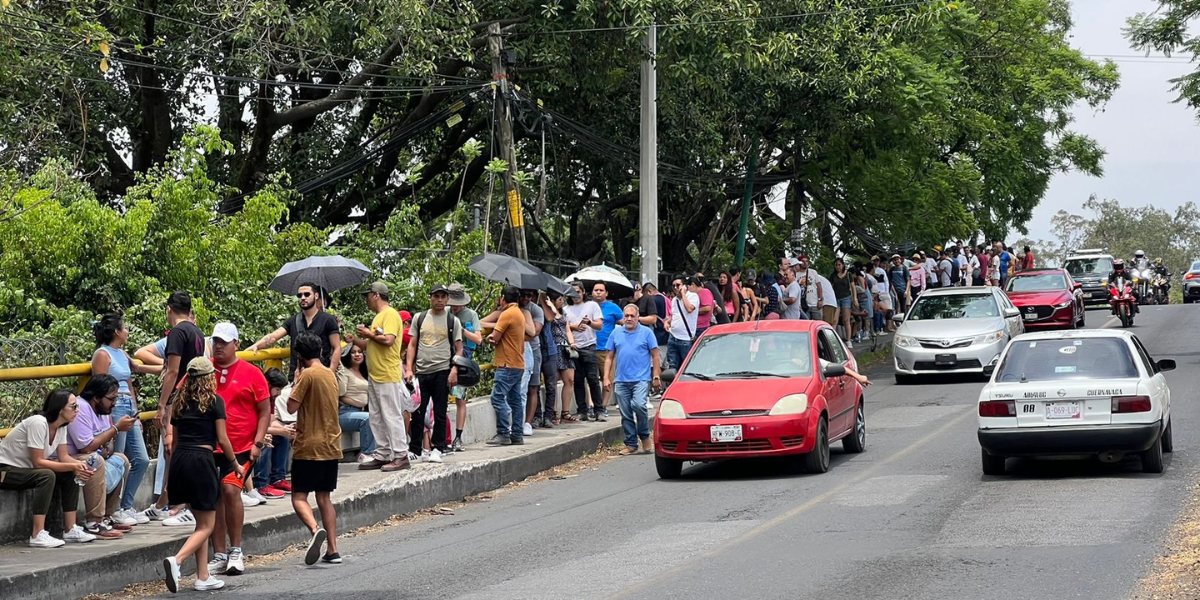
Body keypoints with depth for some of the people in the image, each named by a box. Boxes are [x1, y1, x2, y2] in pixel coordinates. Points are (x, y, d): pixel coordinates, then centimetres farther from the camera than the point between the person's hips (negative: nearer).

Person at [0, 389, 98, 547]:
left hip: (25, 468, 9)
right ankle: (37, 536, -34)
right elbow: (38, 462, -27)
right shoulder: (38, 423, -27)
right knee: (47, 475, -32)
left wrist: (80, 465, -21)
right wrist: (73, 466, -29)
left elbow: (63, 456, 0)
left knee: (71, 475, -6)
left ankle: (70, 530, -3)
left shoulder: (61, 425, 0)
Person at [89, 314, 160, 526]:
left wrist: (135, 414, 23)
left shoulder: (123, 354, 18)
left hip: (129, 410, 9)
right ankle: (114, 510, 3)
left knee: (141, 460, 7)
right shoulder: (102, 354, -8)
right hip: (114, 409, -9)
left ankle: (126, 507, 16)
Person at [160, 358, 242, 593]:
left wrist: (173, 472, 25)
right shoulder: (215, 401, -1)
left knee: (201, 522, 16)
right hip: (202, 460, -6)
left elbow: (174, 441, 18)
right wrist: (235, 465, 10)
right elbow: (222, 439, -3)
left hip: (179, 460, 6)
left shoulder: (180, 403, 15)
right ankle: (176, 560, -23)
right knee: (207, 526, 0)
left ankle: (203, 577, 13)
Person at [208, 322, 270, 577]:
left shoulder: (251, 373, 2)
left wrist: (258, 443, -5)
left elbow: (265, 411, 4)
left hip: (242, 448, -3)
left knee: (230, 489, -18)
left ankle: (236, 550, -5)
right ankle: (220, 555, 14)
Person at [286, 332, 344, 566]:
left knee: (299, 496, -3)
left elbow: (292, 406, -13)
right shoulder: (330, 374, 11)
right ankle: (332, 550, 7)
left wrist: (296, 381, -2)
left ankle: (315, 529, -29)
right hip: (331, 446, 7)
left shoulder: (308, 375, -13)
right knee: (324, 497, 12)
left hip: (309, 447, -7)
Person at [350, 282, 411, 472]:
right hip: (375, 376, 10)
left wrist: (369, 334, -11)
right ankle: (382, 455, 16)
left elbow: (388, 340, -24)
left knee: (392, 417, -8)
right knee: (377, 419, 11)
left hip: (388, 377, -10)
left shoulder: (390, 315, -11)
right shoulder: (379, 316, 20)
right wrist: (355, 339, 13)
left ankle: (401, 456, -5)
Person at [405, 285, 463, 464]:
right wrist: (409, 368, 1)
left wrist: (454, 370, -9)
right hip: (421, 372, 2)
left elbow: (458, 348, 4)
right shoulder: (419, 318, 10)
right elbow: (412, 345, 11)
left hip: (442, 372, -2)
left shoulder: (453, 321, 5)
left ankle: (438, 449, 8)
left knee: (440, 413, 1)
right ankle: (414, 449, 10)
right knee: (417, 412, 3)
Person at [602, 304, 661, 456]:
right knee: (625, 414, 4)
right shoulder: (616, 334, 12)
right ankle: (631, 444, 13)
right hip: (621, 380, 4)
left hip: (641, 379, -4)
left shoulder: (646, 332, 3)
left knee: (639, 405, -23)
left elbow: (655, 355, 2)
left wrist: (656, 377, -4)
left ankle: (645, 436, -4)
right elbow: (610, 357, 13)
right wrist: (607, 377, 6)